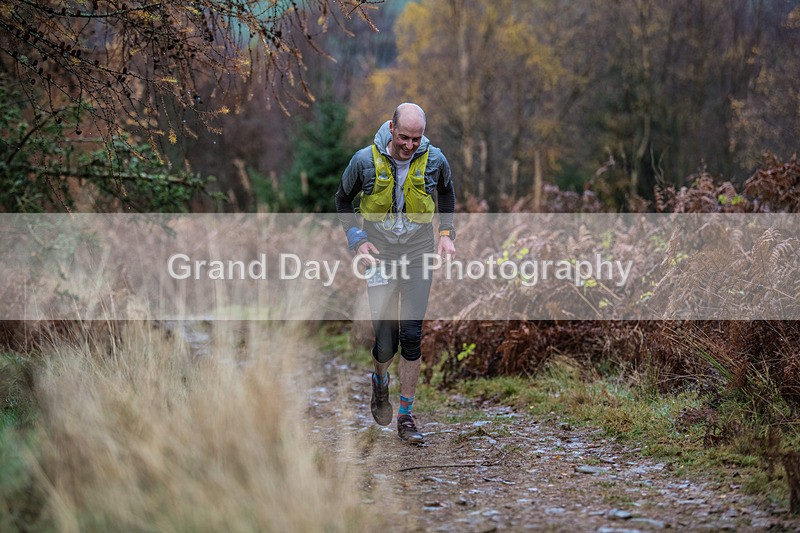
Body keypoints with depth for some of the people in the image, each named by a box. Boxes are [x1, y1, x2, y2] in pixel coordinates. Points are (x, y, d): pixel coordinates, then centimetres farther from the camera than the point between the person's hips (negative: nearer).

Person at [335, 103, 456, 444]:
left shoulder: (434, 160, -8)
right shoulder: (365, 160, -11)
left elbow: (447, 192, 15)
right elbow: (343, 200, 6)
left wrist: (446, 232, 4)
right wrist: (357, 240, -5)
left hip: (419, 257, 1)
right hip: (380, 257, -1)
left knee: (412, 336, -4)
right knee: (385, 342, -4)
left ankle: (406, 417, 7)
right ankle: (380, 382, 33)